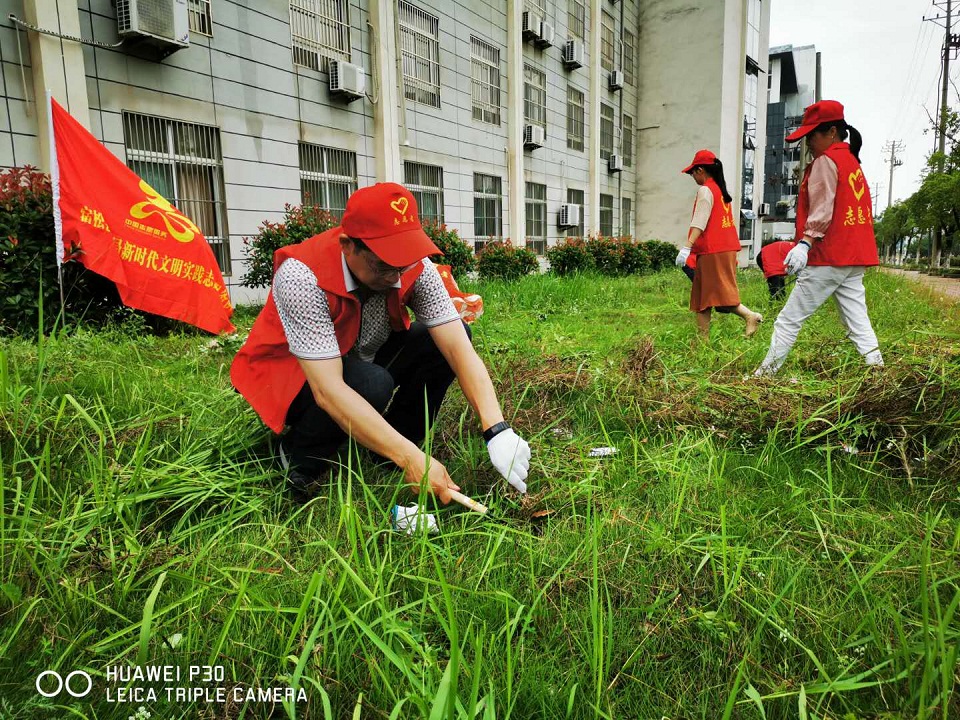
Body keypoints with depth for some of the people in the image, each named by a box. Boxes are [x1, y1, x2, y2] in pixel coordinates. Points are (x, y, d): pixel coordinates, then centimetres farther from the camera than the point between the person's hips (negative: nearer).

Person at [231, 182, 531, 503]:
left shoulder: (415, 268, -20)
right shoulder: (302, 276, -34)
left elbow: (460, 347, -24)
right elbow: (328, 390, -39)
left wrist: (498, 431, -36)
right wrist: (411, 459, -41)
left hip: (364, 360, 5)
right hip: (292, 379, -5)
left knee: (449, 335, -14)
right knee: (372, 385, -36)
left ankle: (397, 446, -1)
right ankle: (301, 460, -6)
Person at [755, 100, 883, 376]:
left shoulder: (825, 160, -6)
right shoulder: (852, 161, 21)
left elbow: (822, 209, -18)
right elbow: (848, 209, 22)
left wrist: (805, 242, -28)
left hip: (828, 259, -9)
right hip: (855, 259, 9)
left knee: (788, 321, -2)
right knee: (858, 324, 8)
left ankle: (764, 375, 3)